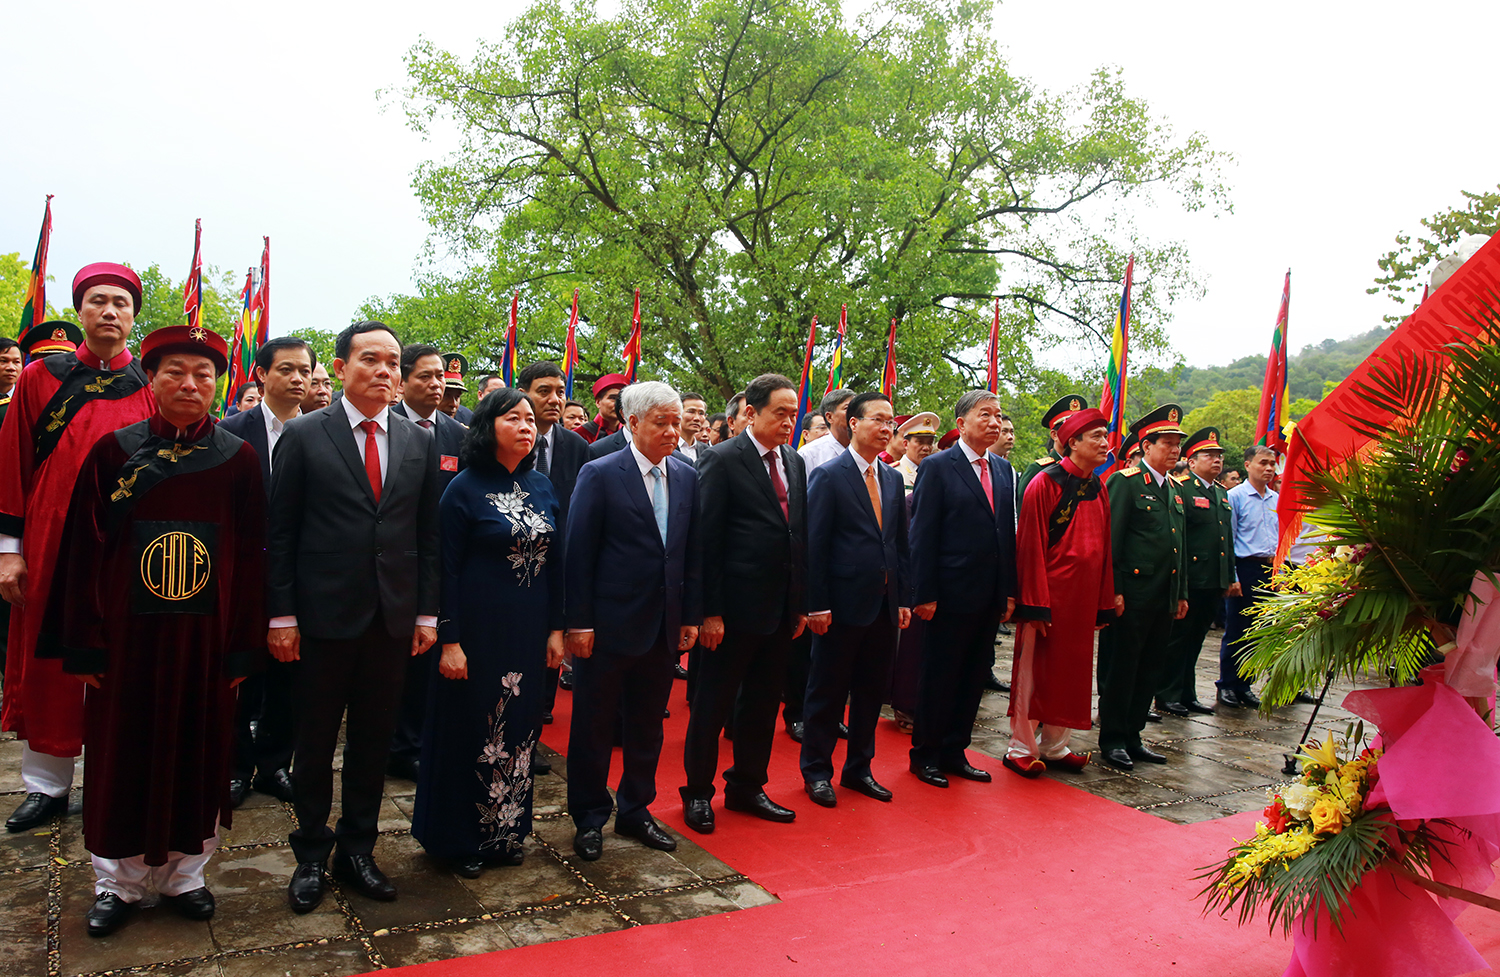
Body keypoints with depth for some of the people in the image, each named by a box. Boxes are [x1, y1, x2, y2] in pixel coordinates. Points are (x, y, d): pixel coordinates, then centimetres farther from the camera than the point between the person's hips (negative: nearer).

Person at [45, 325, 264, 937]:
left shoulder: (238, 459, -1)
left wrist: (242, 648, -3)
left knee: (197, 754, 11)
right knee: (122, 754, 11)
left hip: (205, 635, 0)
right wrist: (85, 644, -5)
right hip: (128, 633, 0)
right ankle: (118, 882, 29)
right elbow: (84, 550, -1)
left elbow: (251, 557, -1)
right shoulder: (113, 452, -2)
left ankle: (183, 874, 29)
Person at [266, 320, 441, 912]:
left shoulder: (419, 443, 7)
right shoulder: (303, 436, -2)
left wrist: (427, 612, 4)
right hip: (324, 614, -3)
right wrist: (281, 613, -6)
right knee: (316, 740, 10)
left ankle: (357, 850, 28)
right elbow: (281, 533, -2)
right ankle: (311, 856, 27)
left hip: (393, 617, 3)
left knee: (374, 739, 12)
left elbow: (428, 534, 8)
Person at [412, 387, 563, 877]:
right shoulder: (464, 488, -9)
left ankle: (507, 830, 31)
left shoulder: (541, 486, 6)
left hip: (529, 630, 5)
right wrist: (449, 641, -14)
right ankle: (460, 840, 24)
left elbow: (554, 560, 9)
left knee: (519, 730, 14)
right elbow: (447, 568, -10)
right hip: (478, 629, -5)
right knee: (469, 730, 6)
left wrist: (555, 628, 7)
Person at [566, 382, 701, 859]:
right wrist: (579, 622, -12)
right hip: (609, 624, -4)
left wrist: (691, 617, 6)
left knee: (647, 727, 15)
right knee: (594, 726, 8)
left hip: (665, 627, 5)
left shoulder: (687, 477, 7)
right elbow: (579, 553, -9)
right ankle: (589, 819, 25)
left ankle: (635, 810, 32)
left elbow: (693, 552, 9)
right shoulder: (600, 474, -8)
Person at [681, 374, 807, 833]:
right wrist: (710, 611, -15)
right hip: (736, 607, -6)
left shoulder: (795, 462, 11)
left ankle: (747, 787, 31)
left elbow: (800, 533, 13)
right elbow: (707, 540, -12)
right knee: (712, 703, 7)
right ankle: (698, 792, 23)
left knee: (764, 702, 16)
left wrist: (801, 604, 10)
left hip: (781, 609, 7)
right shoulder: (722, 460, -9)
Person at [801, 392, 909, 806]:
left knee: (872, 691, 14)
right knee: (827, 693, 6)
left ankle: (859, 768, 28)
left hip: (885, 606, 6)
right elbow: (814, 544, -11)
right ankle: (817, 771, 20)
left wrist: (904, 598, 9)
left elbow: (901, 542, 14)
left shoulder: (893, 479, 12)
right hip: (844, 604, -6)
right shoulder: (828, 476, -7)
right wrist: (816, 605, -15)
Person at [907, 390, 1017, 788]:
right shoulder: (937, 467, -7)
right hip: (952, 595, -6)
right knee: (938, 678, 4)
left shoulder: (1003, 469, 12)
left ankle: (954, 752, 26)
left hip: (990, 598, 6)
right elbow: (923, 535, -10)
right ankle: (925, 755, 18)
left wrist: (1009, 590, 8)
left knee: (974, 677, 13)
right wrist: (924, 594, -14)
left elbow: (1008, 533, 13)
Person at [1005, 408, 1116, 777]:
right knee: (1034, 670, 2)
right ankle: (1021, 747, 14)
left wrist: (1104, 603, 8)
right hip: (1049, 591, -7)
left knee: (1071, 671, 13)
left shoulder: (1097, 488, 9)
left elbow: (1104, 548, 11)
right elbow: (1031, 547, -14)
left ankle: (1055, 746, 25)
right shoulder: (1045, 484, -12)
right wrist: (1036, 604, -18)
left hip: (1083, 596, 7)